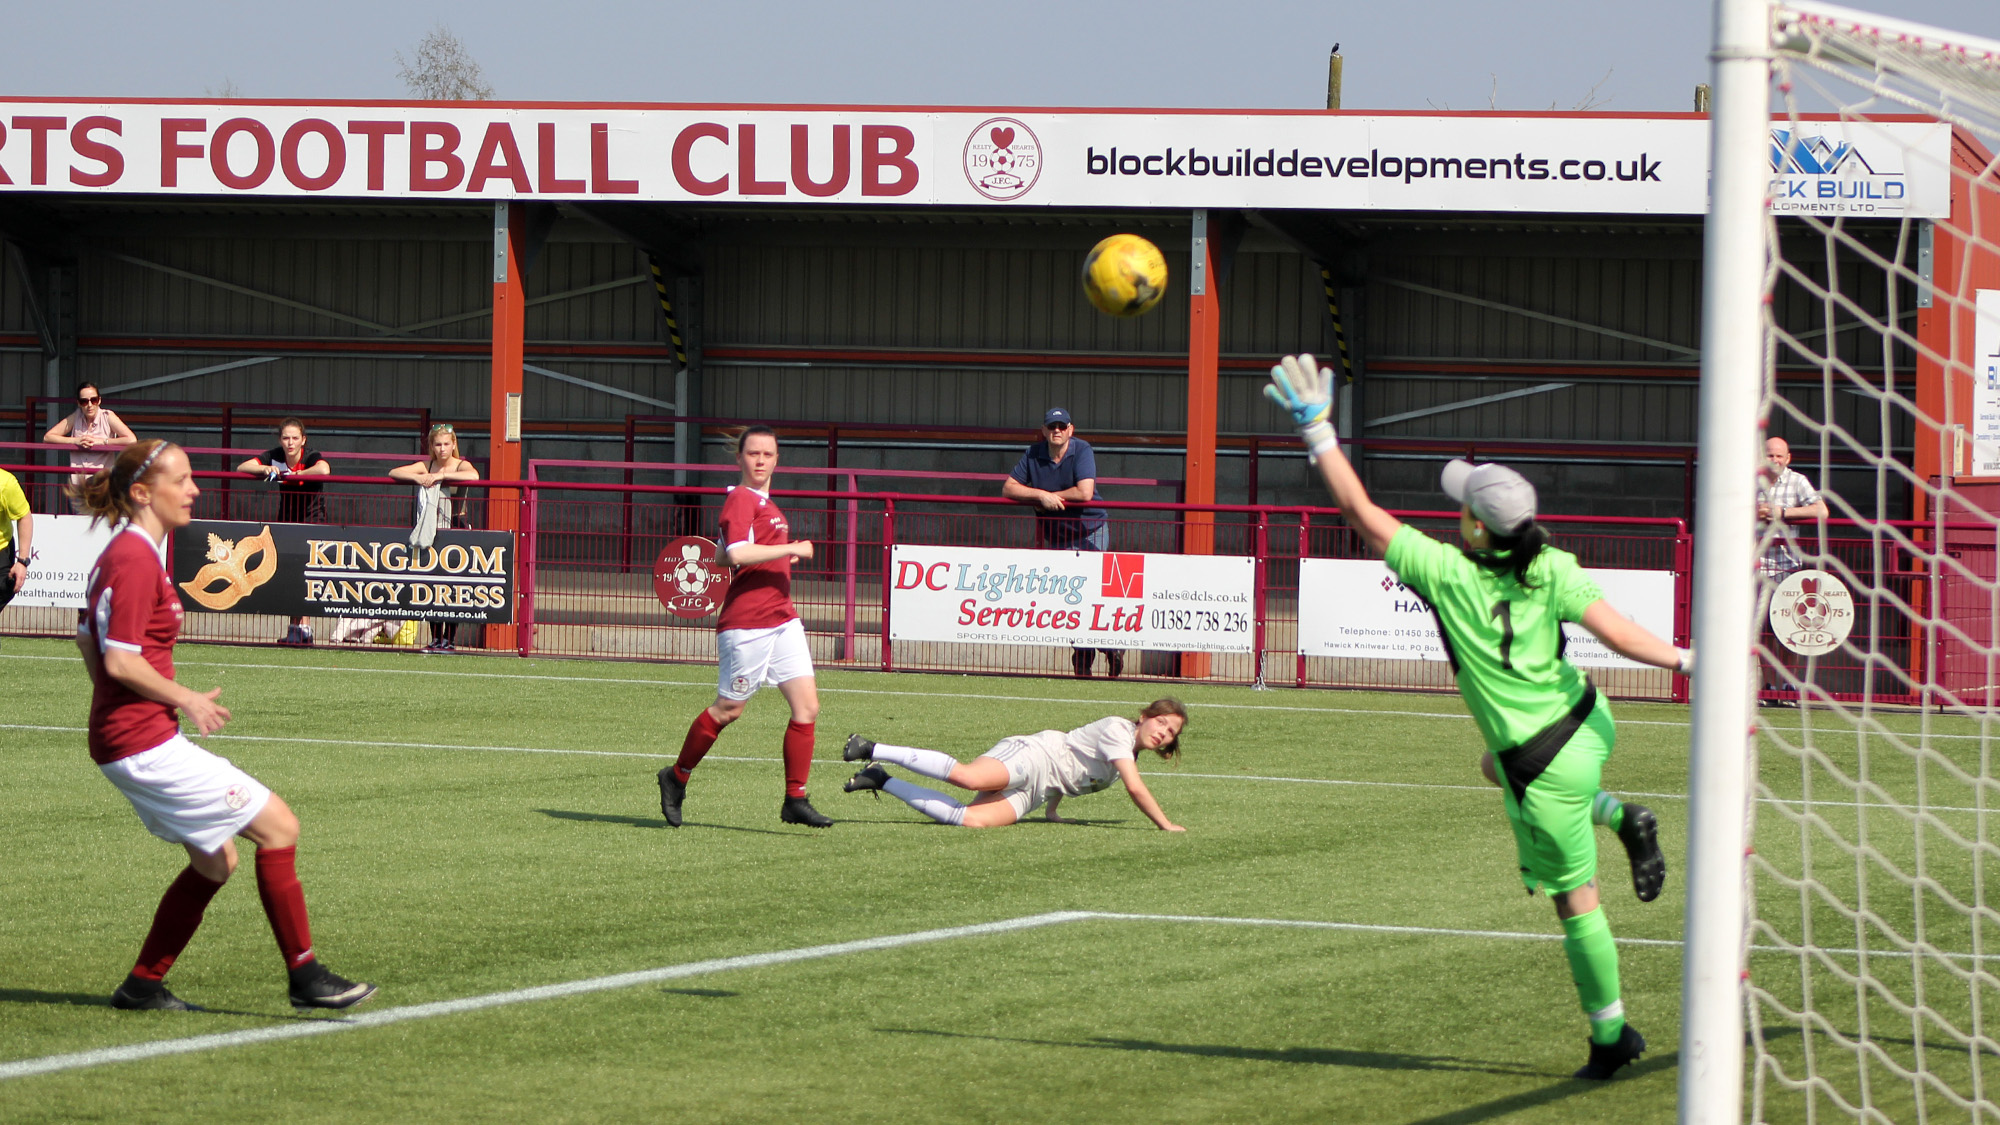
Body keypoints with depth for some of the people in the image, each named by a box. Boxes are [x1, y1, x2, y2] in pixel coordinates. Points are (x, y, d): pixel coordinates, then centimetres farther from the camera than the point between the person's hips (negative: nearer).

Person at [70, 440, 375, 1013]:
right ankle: (305, 976, -2)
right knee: (278, 826, -7)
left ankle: (142, 985, 18)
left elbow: (88, 639, 23)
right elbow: (121, 660, -23)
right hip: (144, 743, -10)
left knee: (215, 861, 16)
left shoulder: (124, 553, 14)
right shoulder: (135, 559, -17)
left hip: (127, 737, 10)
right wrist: (187, 700, -12)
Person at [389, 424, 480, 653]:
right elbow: (393, 473, 0)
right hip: (431, 532, 4)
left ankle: (449, 640, -2)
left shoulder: (461, 465, -4)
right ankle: (435, 639, 8)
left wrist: (442, 475, -26)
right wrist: (417, 477, -17)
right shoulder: (426, 466, 7)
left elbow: (474, 476, -27)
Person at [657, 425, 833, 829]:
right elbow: (737, 553, -26)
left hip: (782, 620, 9)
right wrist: (792, 549, -18)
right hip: (746, 623, -9)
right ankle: (676, 779, 18)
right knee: (729, 709, -1)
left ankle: (795, 801, 0)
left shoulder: (765, 504, 20)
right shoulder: (740, 500, -10)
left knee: (807, 705, -2)